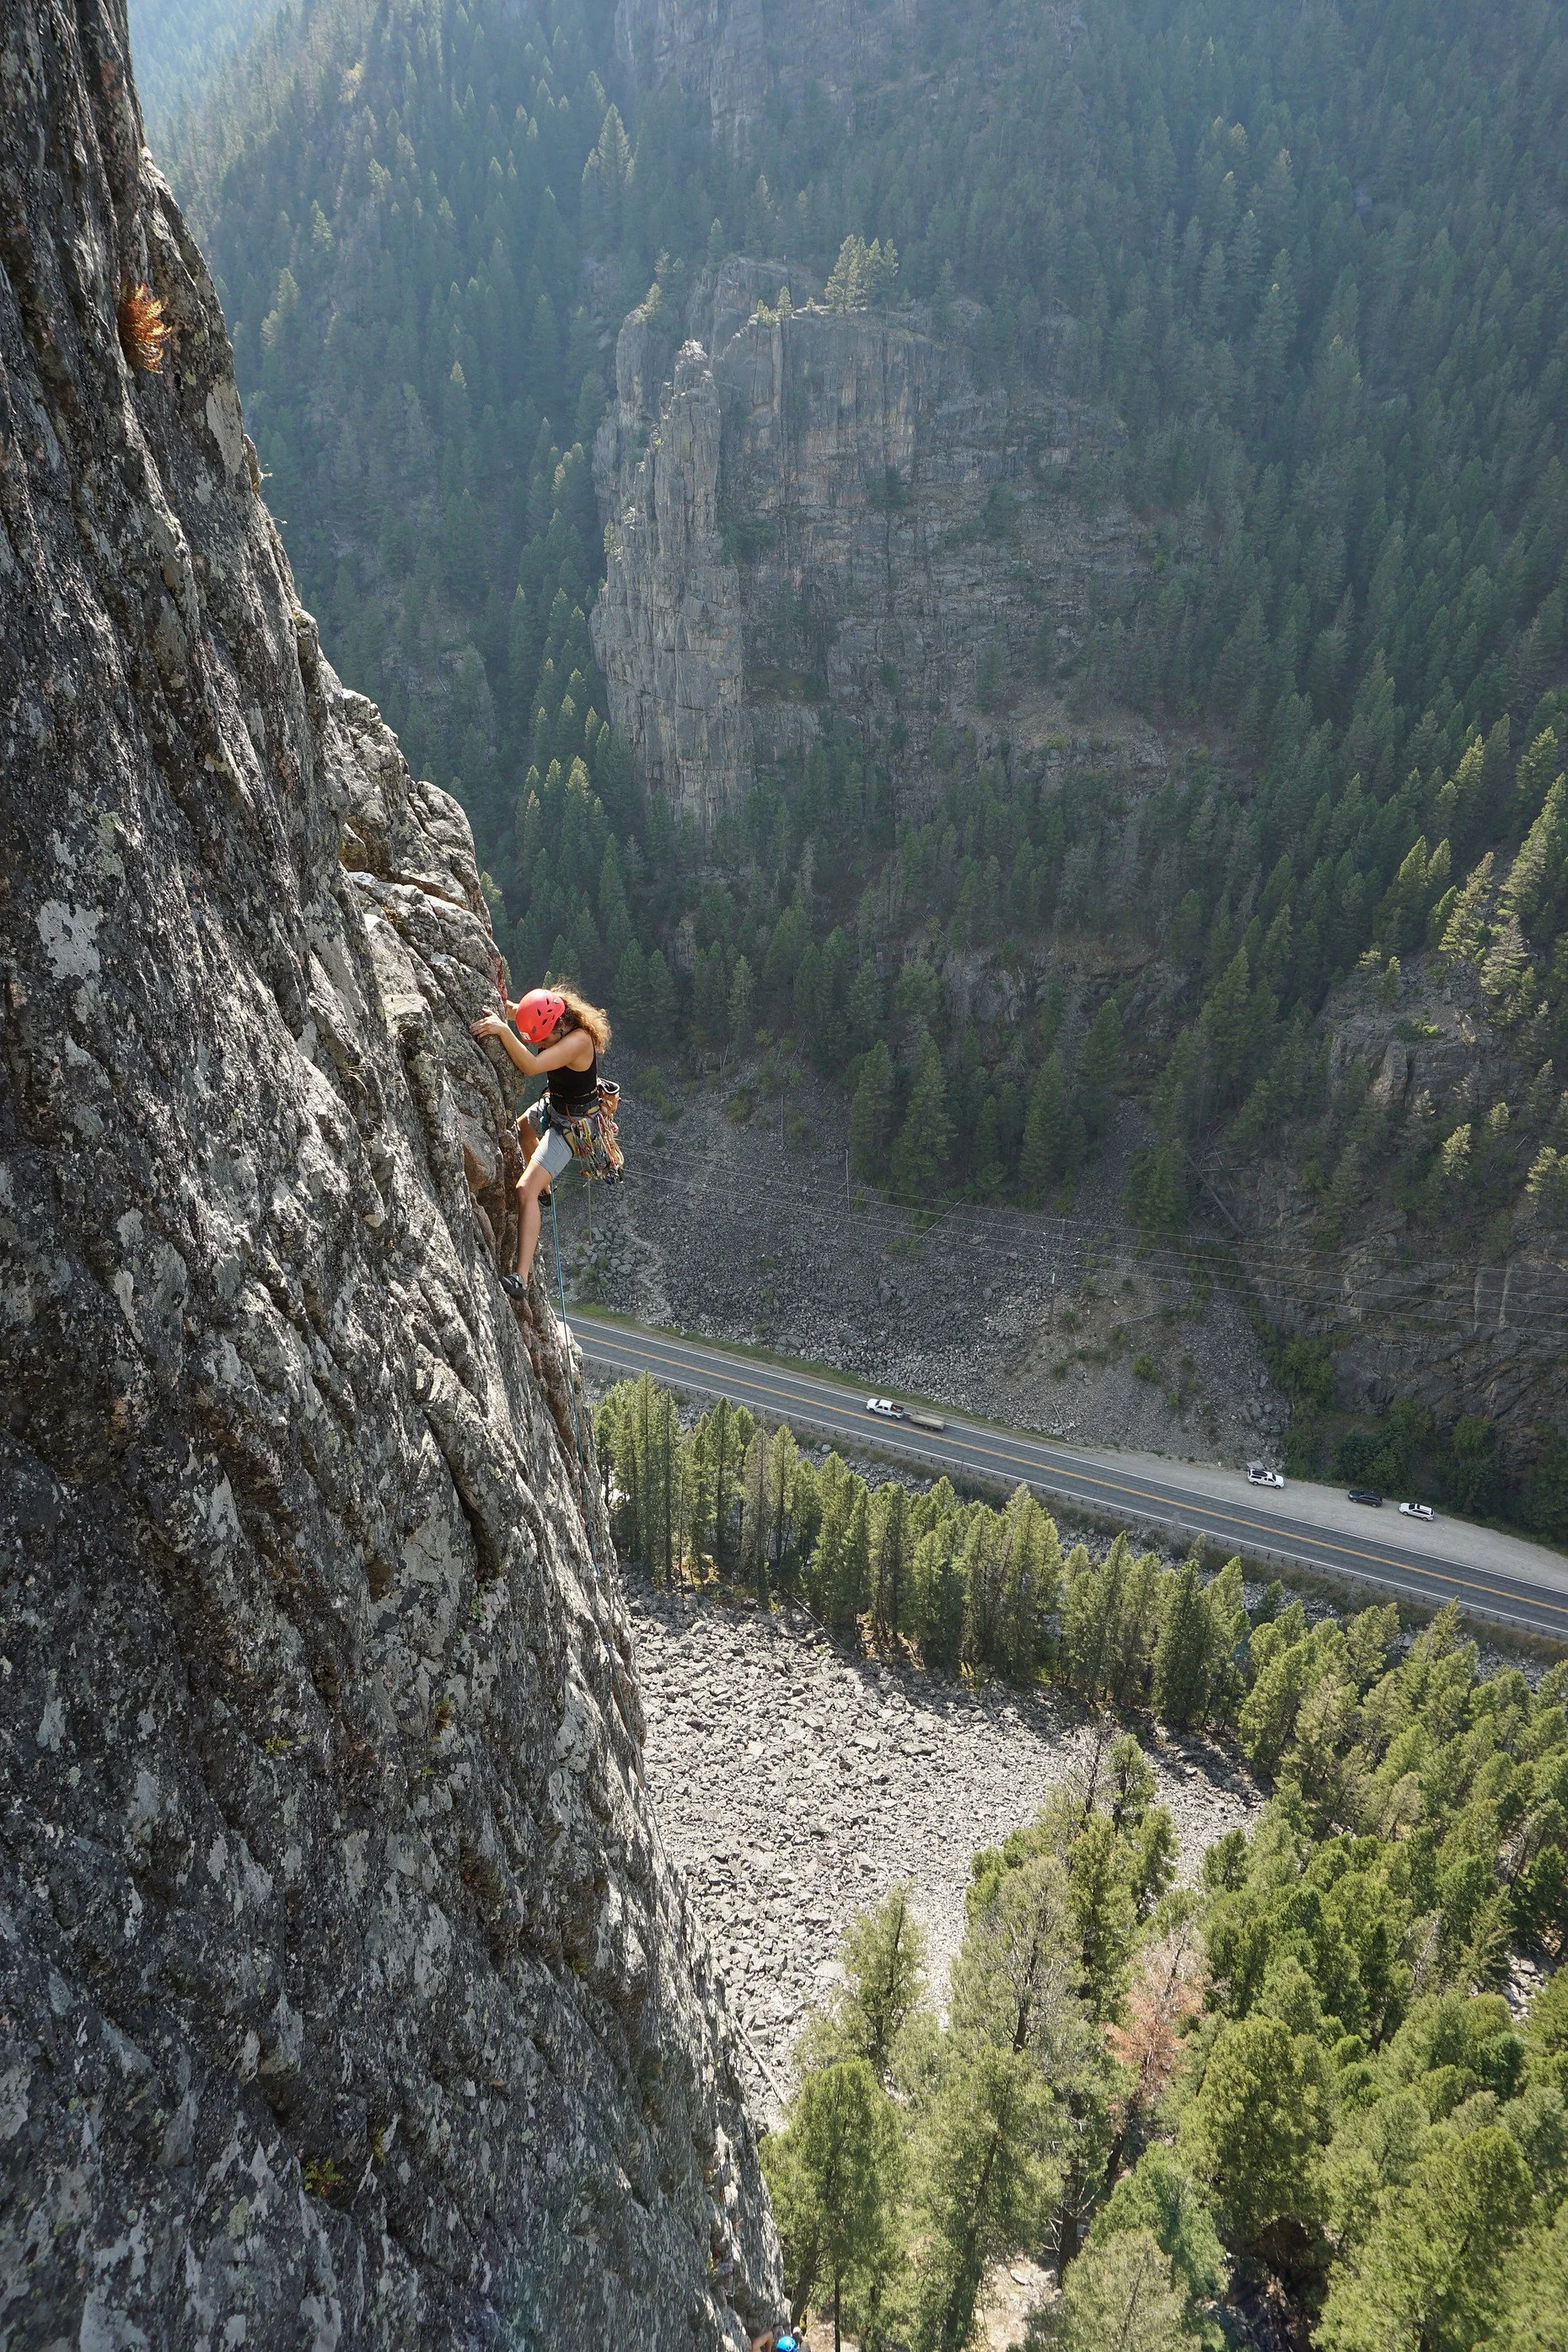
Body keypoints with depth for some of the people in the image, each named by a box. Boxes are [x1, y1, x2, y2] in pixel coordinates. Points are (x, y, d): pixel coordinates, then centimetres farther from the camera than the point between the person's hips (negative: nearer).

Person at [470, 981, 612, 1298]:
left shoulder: (579, 1039, -36)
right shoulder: (550, 1022, -13)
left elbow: (531, 1066, -47)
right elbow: (511, 1010, 4)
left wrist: (503, 1030, -53)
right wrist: (500, 1002, -17)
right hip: (552, 1106, 10)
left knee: (526, 1189, -22)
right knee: (521, 1129, 41)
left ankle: (521, 1277, -27)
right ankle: (543, 1194, 68)